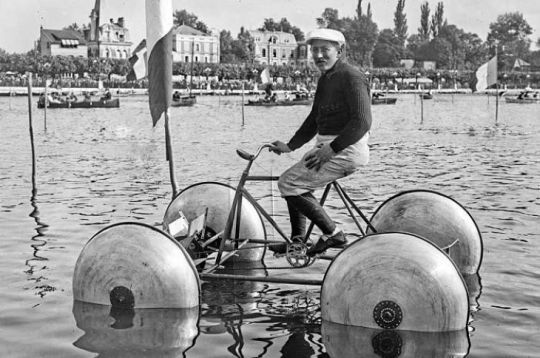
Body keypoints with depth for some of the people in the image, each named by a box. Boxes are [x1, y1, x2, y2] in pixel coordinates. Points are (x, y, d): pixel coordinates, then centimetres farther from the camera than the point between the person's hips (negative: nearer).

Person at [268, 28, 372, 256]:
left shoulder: (351, 78, -14)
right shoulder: (325, 79, 16)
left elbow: (362, 122, -23)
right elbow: (314, 120, 23)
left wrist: (331, 149, -28)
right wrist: (290, 146, 16)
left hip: (346, 150, -10)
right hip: (327, 146, 10)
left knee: (289, 184, -14)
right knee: (295, 182, 19)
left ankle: (332, 234, -8)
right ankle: (297, 240, 26)